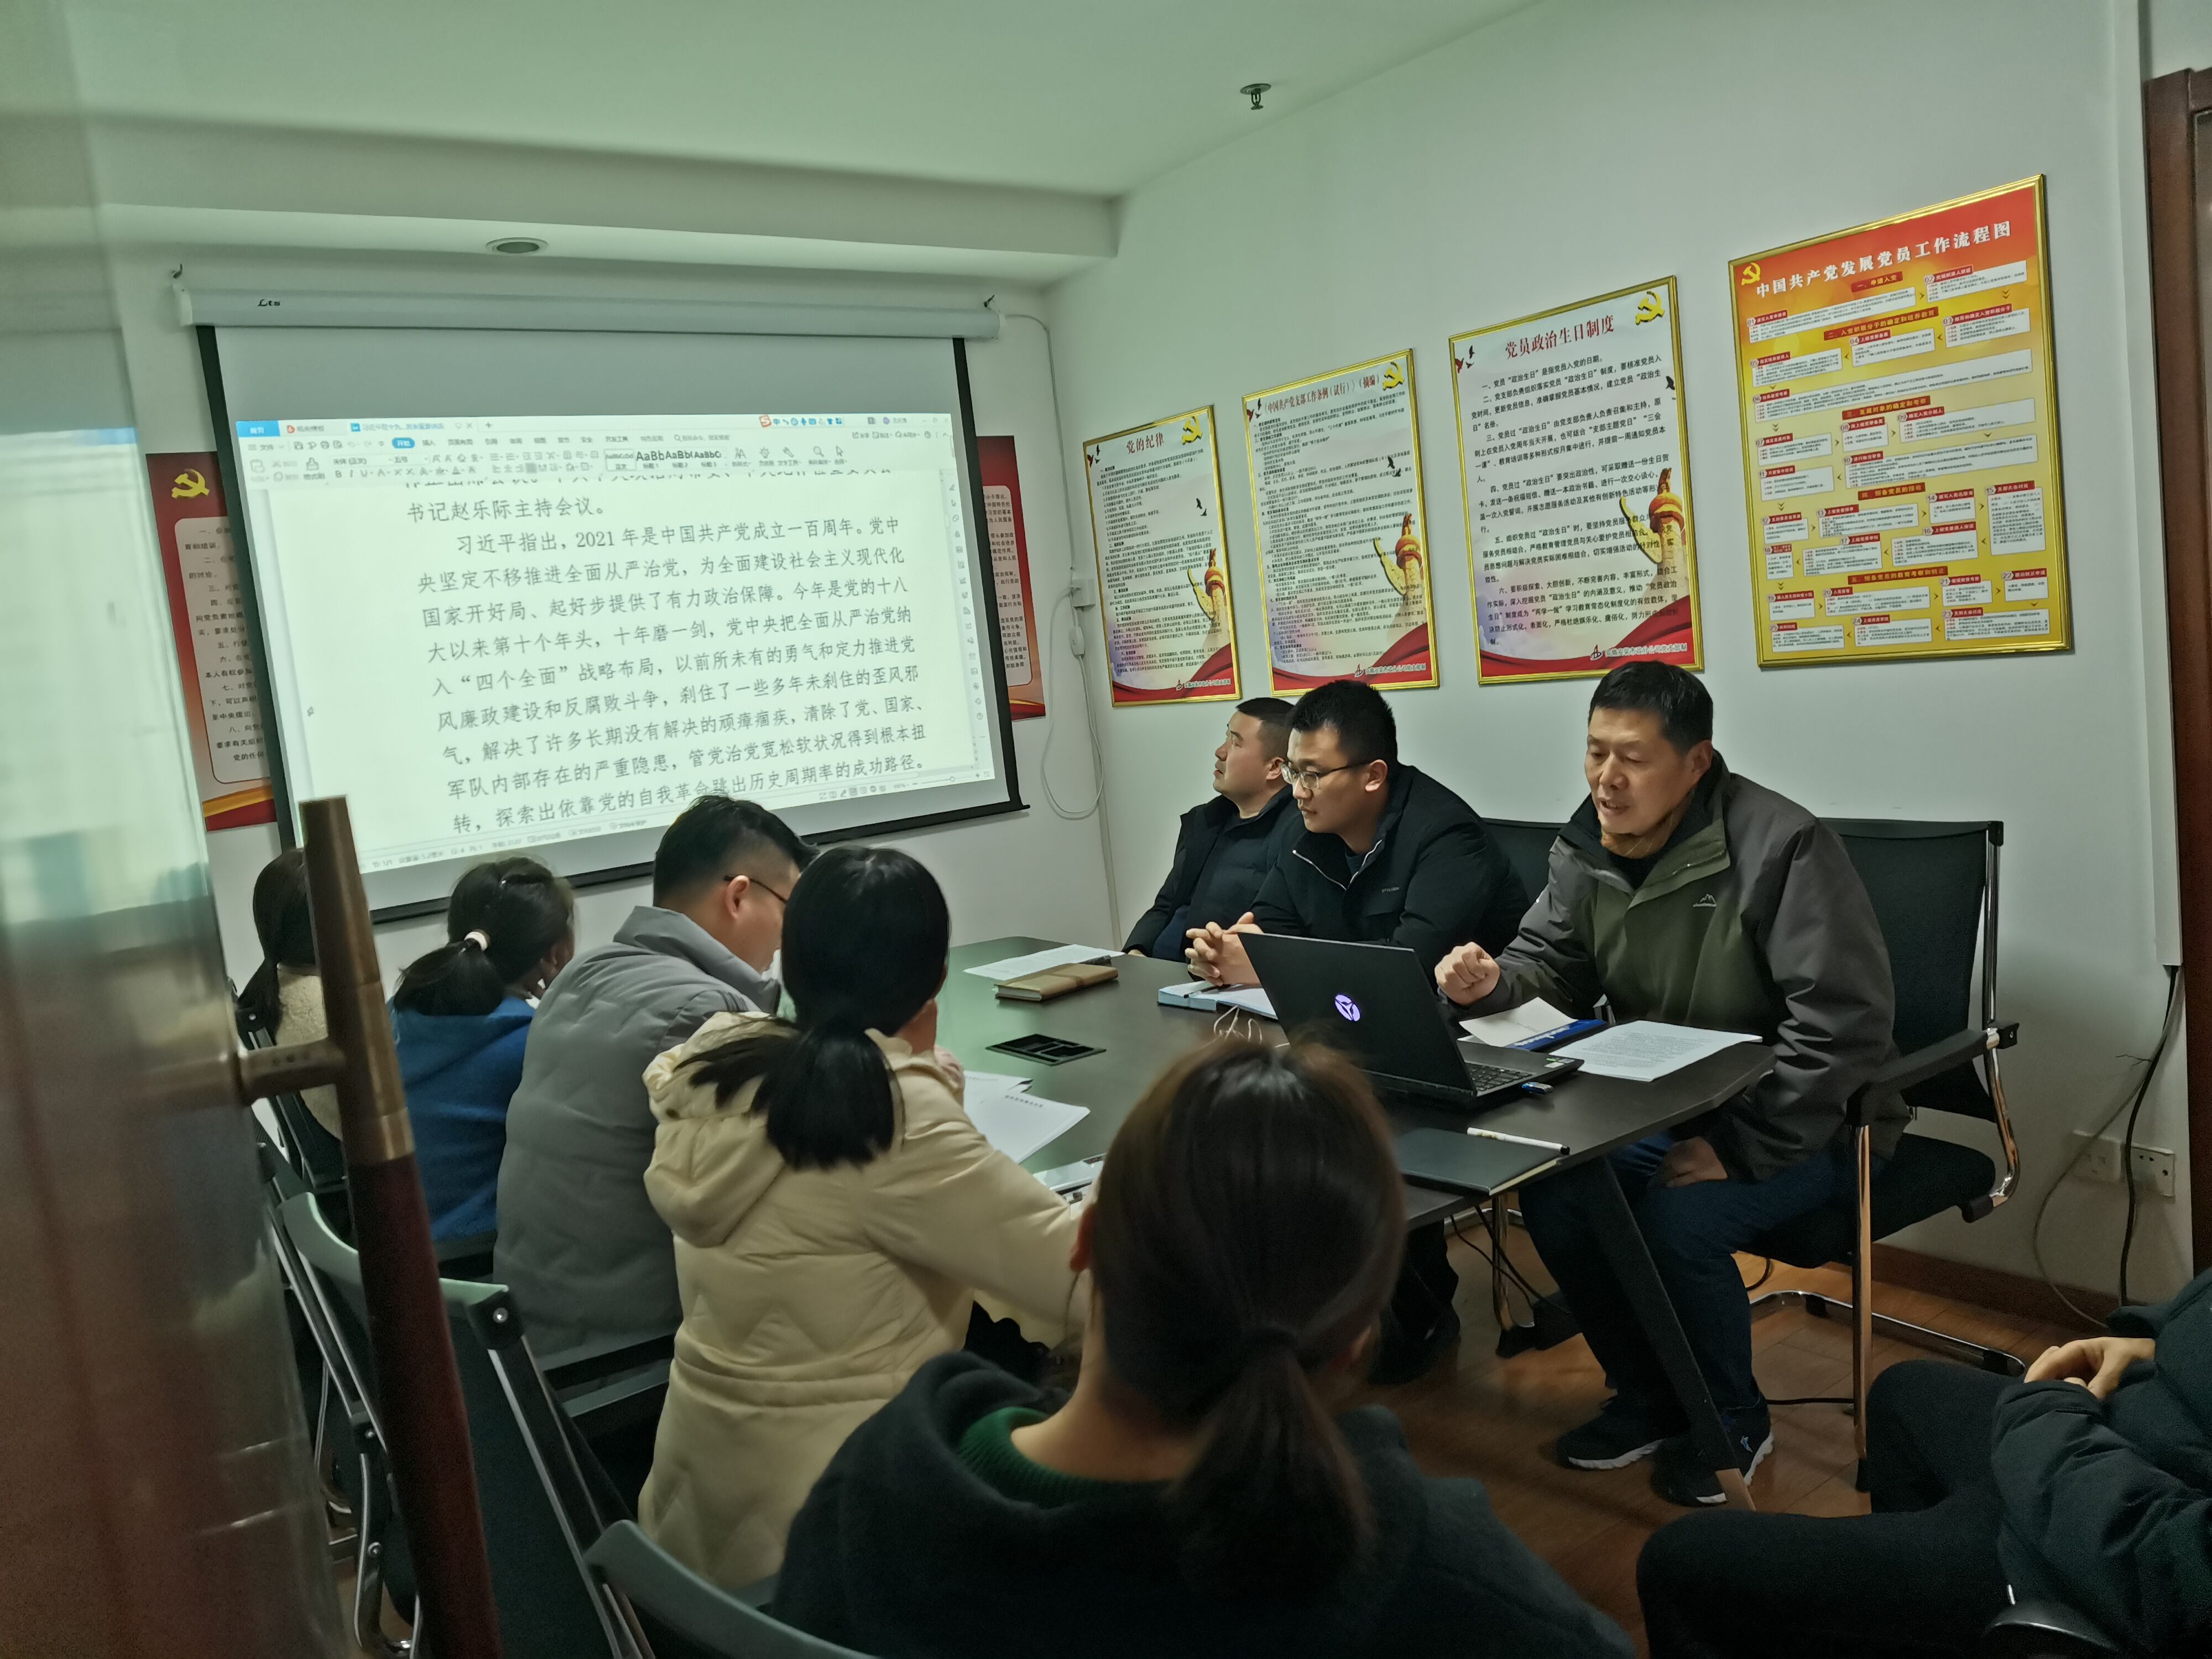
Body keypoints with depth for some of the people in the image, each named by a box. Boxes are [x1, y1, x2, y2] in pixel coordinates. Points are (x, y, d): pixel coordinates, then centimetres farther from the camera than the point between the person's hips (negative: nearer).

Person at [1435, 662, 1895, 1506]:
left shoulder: (1780, 846, -21)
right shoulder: (1583, 850, -1)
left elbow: (1843, 1021, -24)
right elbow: (1550, 968, 10)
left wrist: (1735, 1146, -28)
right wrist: (1492, 983, -15)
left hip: (1802, 1120, -6)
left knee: (1680, 1220, -29)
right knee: (1550, 1194, -16)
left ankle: (1731, 1422, 4)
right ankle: (1647, 1395, 11)